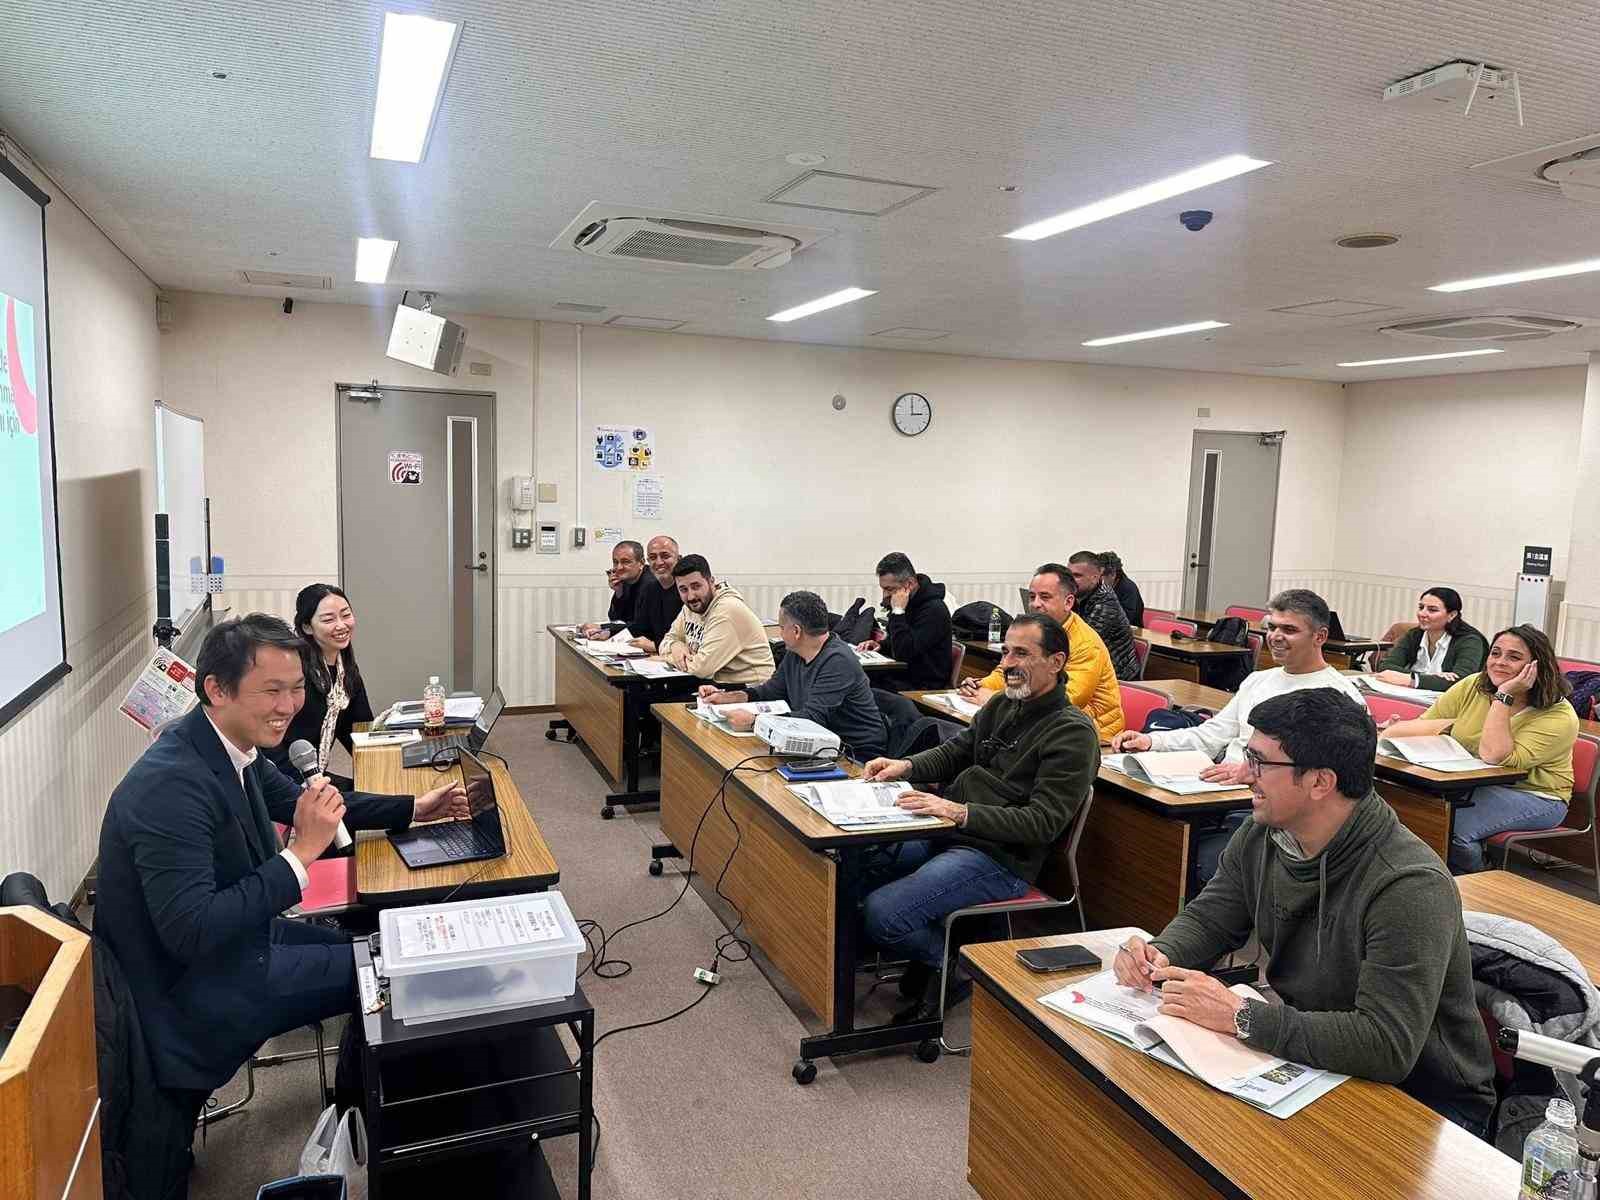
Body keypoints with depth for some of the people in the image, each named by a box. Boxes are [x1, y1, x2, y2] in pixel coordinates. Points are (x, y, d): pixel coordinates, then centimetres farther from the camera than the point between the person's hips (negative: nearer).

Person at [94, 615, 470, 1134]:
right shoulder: (172, 784, -32)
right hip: (197, 991, -8)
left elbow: (298, 800, 12)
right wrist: (301, 852, -34)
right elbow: (191, 934, -35)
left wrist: (414, 809, 7)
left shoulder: (234, 745, -5)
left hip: (235, 936, 8)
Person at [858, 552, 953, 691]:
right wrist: (881, 645, 4)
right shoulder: (911, 604, 9)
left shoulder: (934, 610, -19)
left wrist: (898, 612, -22)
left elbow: (903, 653, -25)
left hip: (921, 687, -8)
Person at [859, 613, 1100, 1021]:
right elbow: (954, 753, 22)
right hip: (946, 834, 8)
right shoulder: (1002, 706, 12)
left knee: (881, 912, -23)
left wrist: (960, 812, -29)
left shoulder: (1073, 733, -13)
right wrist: (906, 766, 1)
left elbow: (1043, 823, -19)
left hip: (1000, 859, -8)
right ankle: (926, 960, 14)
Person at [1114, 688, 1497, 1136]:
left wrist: (1239, 1016, -34)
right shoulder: (1260, 837, -5)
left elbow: (1388, 1047, -35)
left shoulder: (1410, 887, -28)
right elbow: (1207, 919, 7)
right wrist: (1159, 956, -15)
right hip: (1306, 1056, 6)